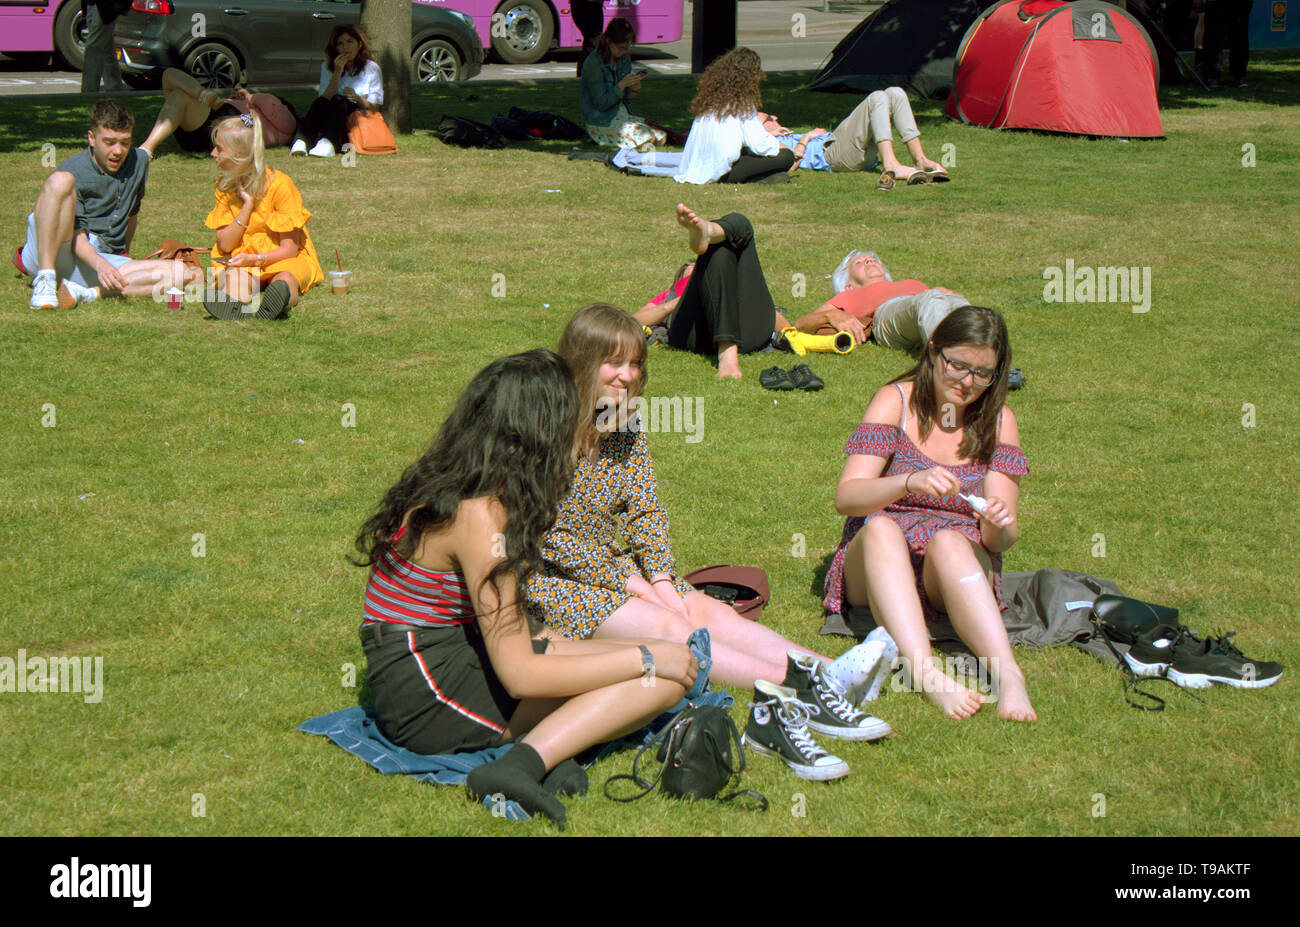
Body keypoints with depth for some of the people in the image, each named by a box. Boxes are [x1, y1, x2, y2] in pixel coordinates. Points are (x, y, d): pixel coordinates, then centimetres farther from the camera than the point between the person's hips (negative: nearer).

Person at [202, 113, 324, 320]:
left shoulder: (279, 184, -10)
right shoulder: (225, 187, 5)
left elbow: (289, 248, -11)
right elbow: (225, 246, -1)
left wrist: (254, 259, -29)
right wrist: (247, 207, -12)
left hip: (283, 260, -3)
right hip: (244, 261, 3)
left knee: (284, 279, -39)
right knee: (232, 278, -34)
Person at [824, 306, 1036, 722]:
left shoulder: (998, 421, 8)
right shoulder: (896, 401, 3)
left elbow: (1002, 538, 3)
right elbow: (845, 497, -9)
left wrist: (999, 525, -23)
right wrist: (910, 481, -28)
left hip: (961, 564, 0)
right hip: (879, 560, 0)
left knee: (948, 540, -36)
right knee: (881, 528, -36)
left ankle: (1006, 673, -56)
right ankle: (924, 671, -56)